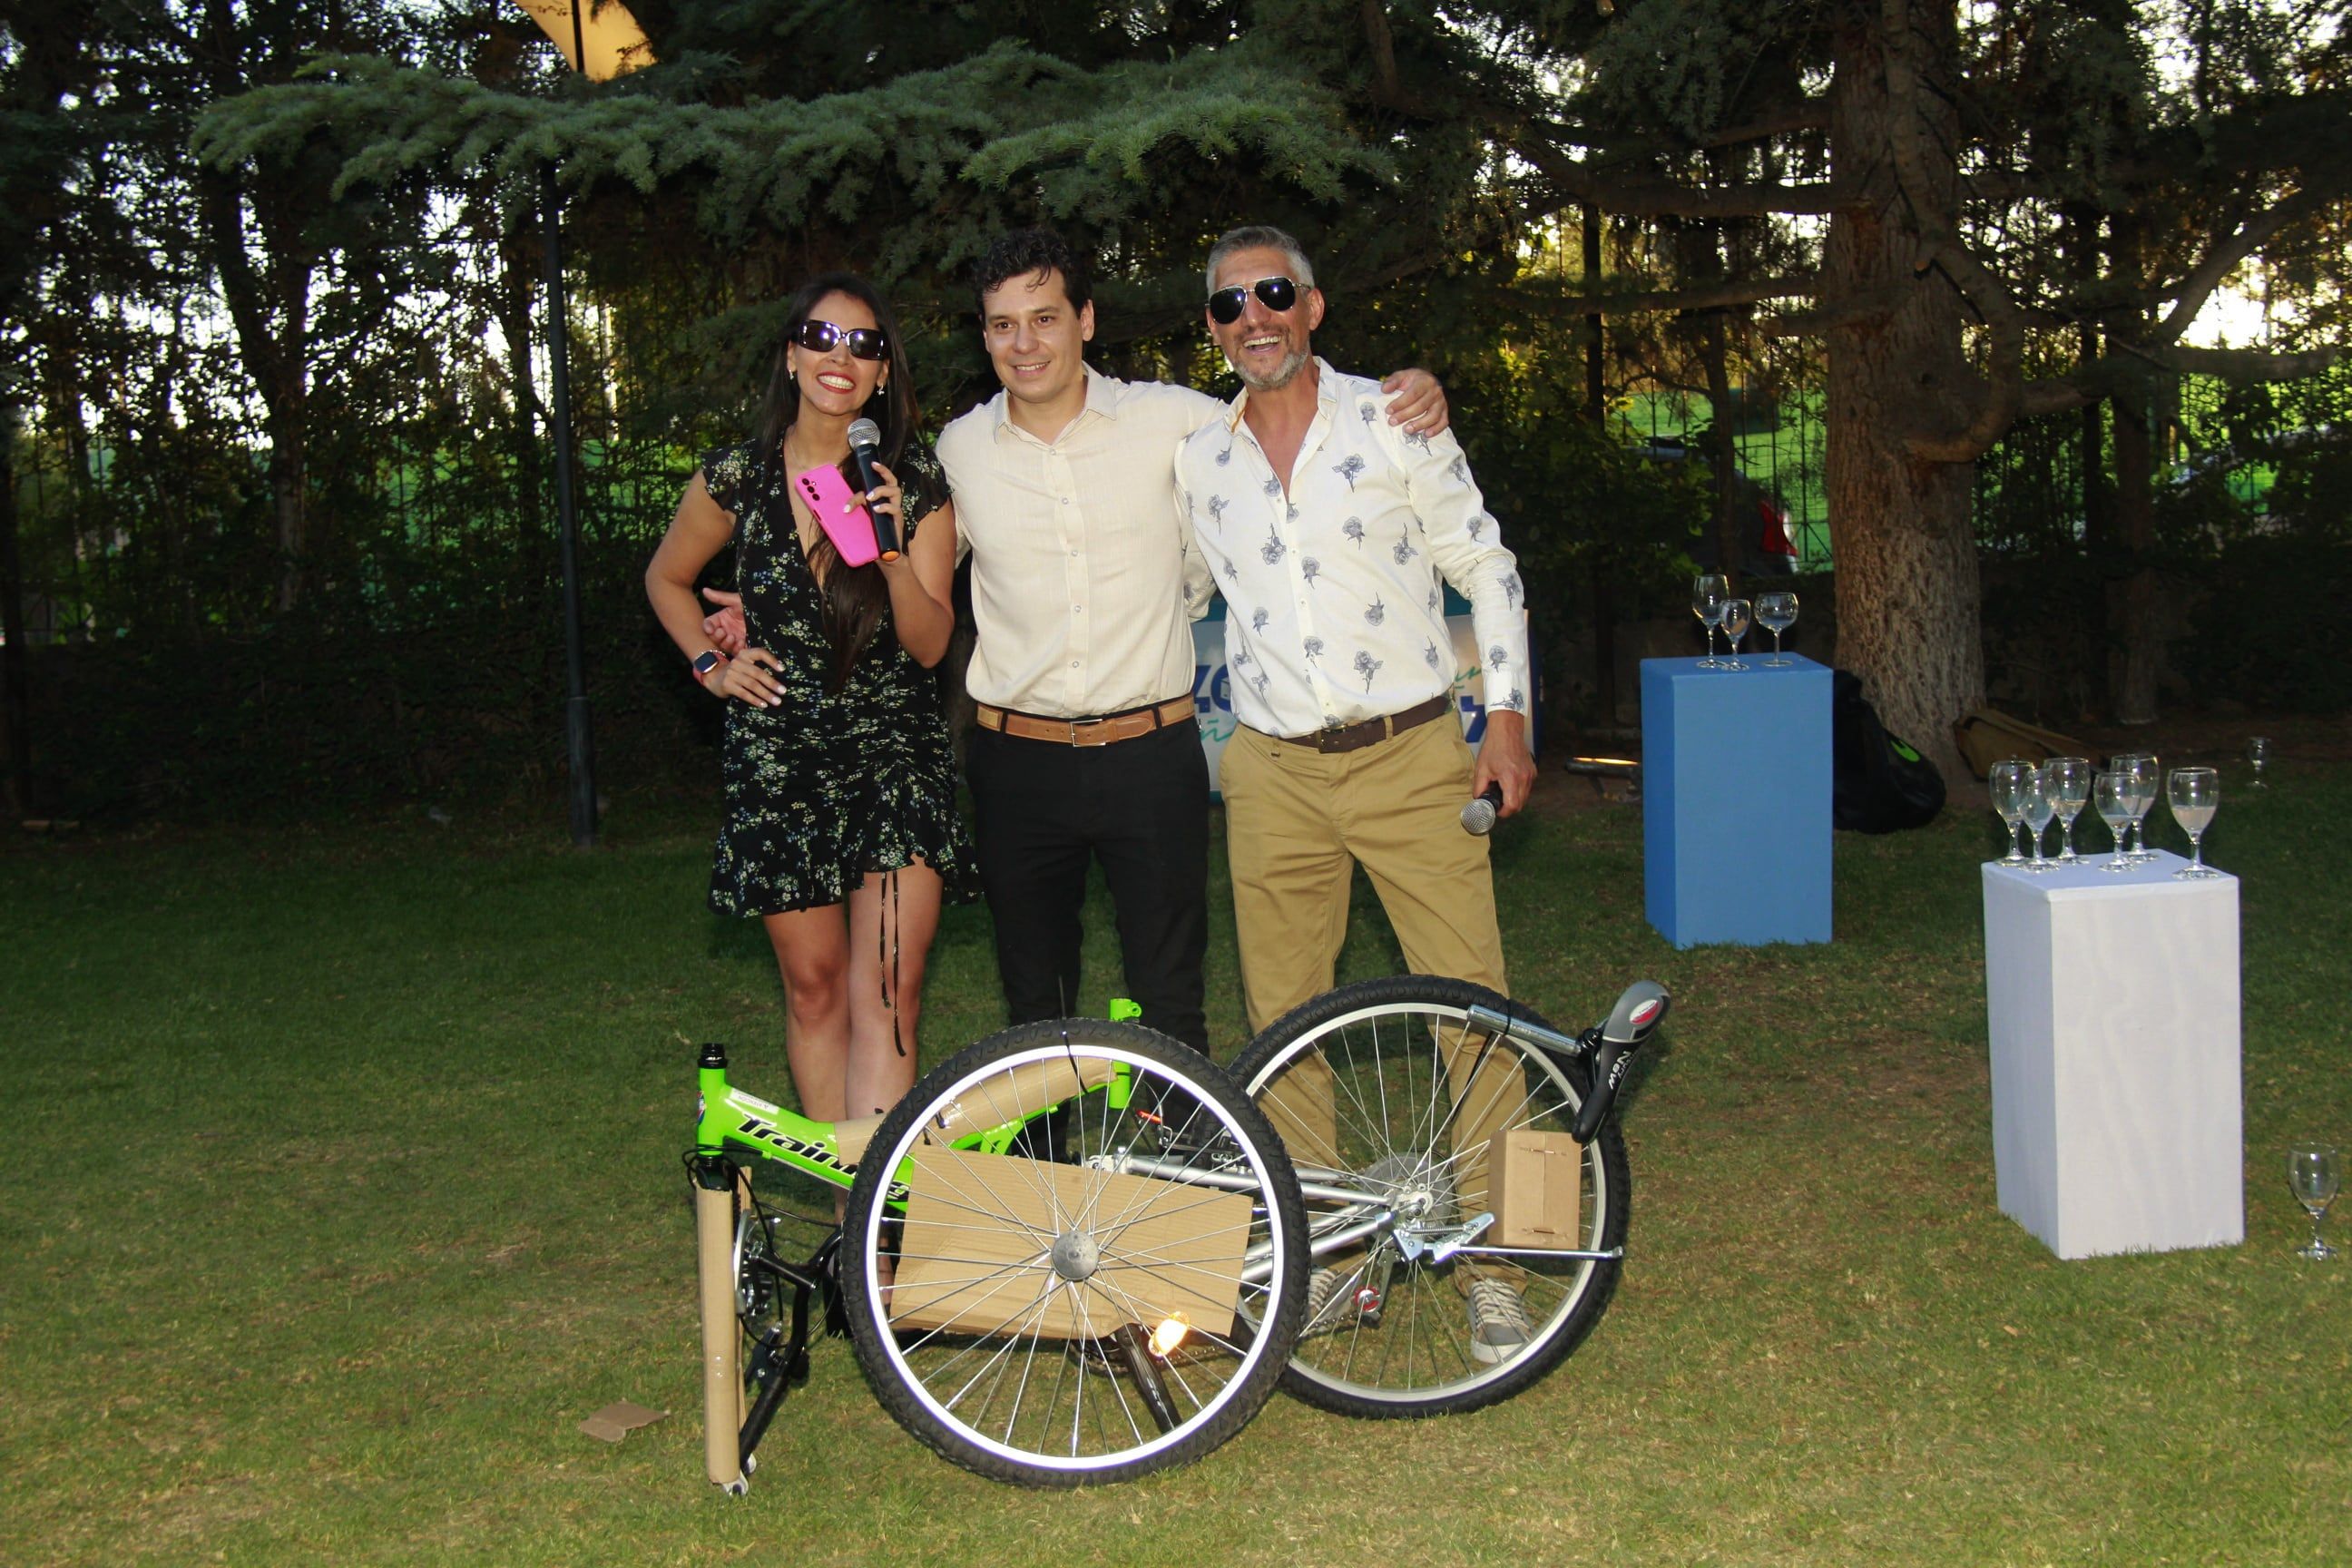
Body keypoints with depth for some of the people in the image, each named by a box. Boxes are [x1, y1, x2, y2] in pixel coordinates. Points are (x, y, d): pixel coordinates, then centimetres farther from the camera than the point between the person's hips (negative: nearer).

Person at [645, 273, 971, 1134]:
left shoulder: (917, 483, -3)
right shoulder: (737, 475, -1)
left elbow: (929, 643, -7)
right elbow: (666, 579, 18)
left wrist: (893, 551, -22)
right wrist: (712, 665, 4)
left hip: (896, 748, -1)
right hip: (777, 752, 1)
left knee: (886, 995, -12)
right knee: (813, 985, 7)